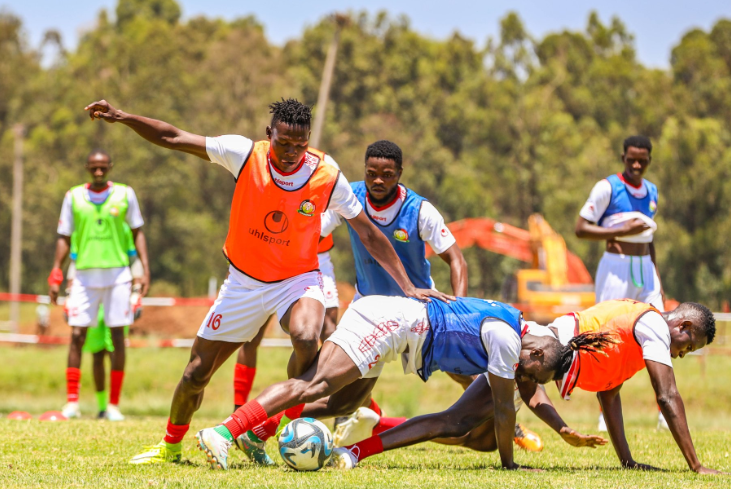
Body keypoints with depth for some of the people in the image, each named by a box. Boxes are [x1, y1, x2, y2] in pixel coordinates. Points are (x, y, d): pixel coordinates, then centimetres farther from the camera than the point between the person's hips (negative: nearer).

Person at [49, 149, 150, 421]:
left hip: (117, 273, -1)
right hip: (85, 274, 1)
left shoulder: (125, 194, 4)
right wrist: (56, 275, 3)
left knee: (117, 337, -1)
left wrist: (145, 269, 0)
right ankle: (72, 401, -2)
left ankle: (114, 404, 3)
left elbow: (137, 232, 9)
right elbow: (64, 237, 10)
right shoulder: (74, 196, 6)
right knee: (77, 335, -5)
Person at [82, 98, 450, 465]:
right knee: (196, 374, 8)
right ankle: (171, 445, 36)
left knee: (307, 338, -36)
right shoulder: (245, 155, -17)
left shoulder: (327, 177, -17)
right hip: (243, 281, 2)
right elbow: (171, 138, -12)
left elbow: (369, 234, -7)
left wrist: (406, 286, -9)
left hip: (296, 280, -2)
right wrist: (122, 117, -22)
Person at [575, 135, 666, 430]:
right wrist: (623, 230, -19)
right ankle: (605, 415, 1)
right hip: (616, 268, -6)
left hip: (645, 268, 6)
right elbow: (581, 228, -10)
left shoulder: (652, 191, 14)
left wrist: (658, 282, 19)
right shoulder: (608, 188, -6)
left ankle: (665, 413, 6)